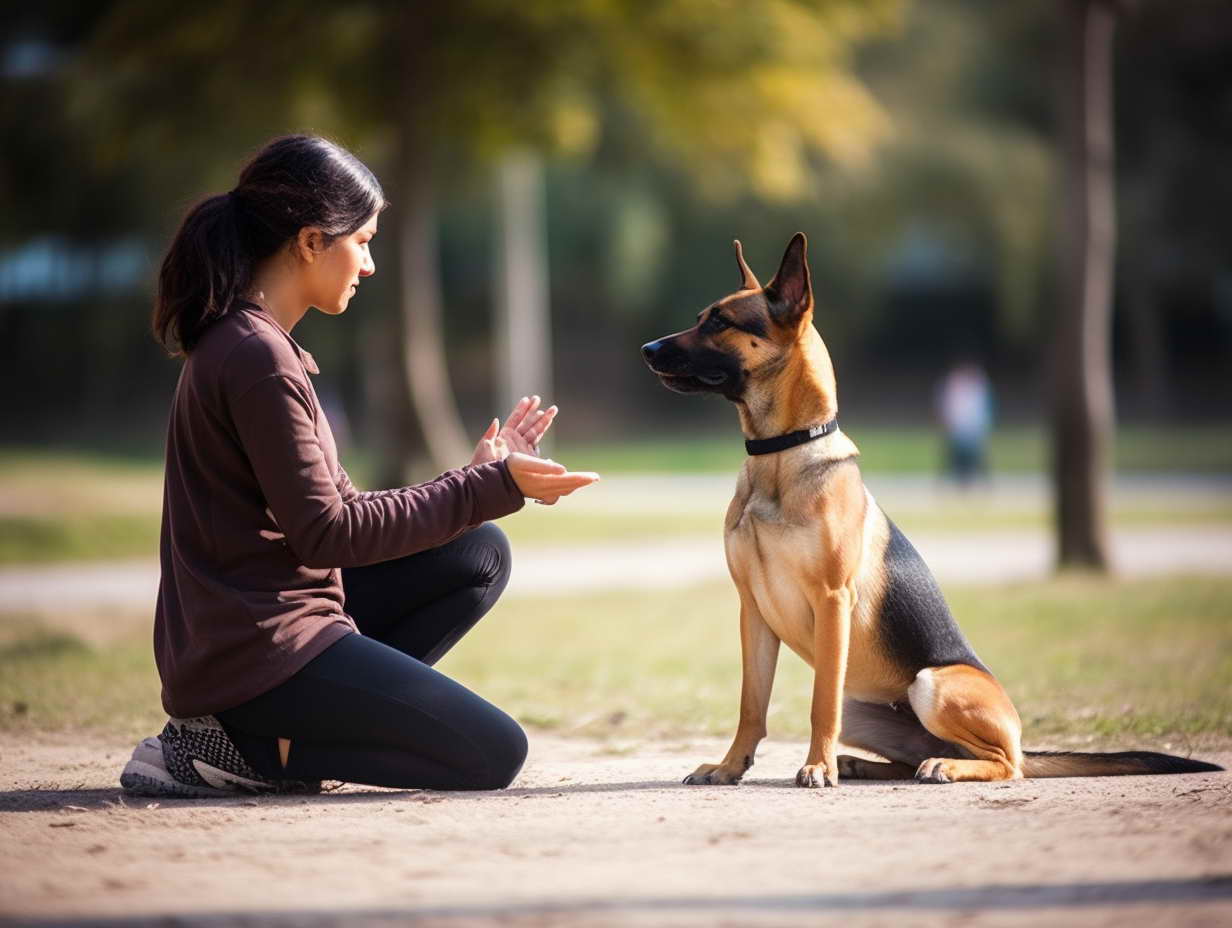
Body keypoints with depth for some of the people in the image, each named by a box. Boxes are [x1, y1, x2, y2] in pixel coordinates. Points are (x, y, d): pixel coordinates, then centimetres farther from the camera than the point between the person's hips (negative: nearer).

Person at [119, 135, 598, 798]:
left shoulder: (243, 345, 15)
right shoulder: (256, 358, -16)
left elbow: (338, 507, 15)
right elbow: (324, 535, -17)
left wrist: (475, 479, 11)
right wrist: (489, 489, -12)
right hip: (261, 641, -10)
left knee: (480, 554, 11)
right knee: (492, 755, -6)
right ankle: (239, 748, -6)